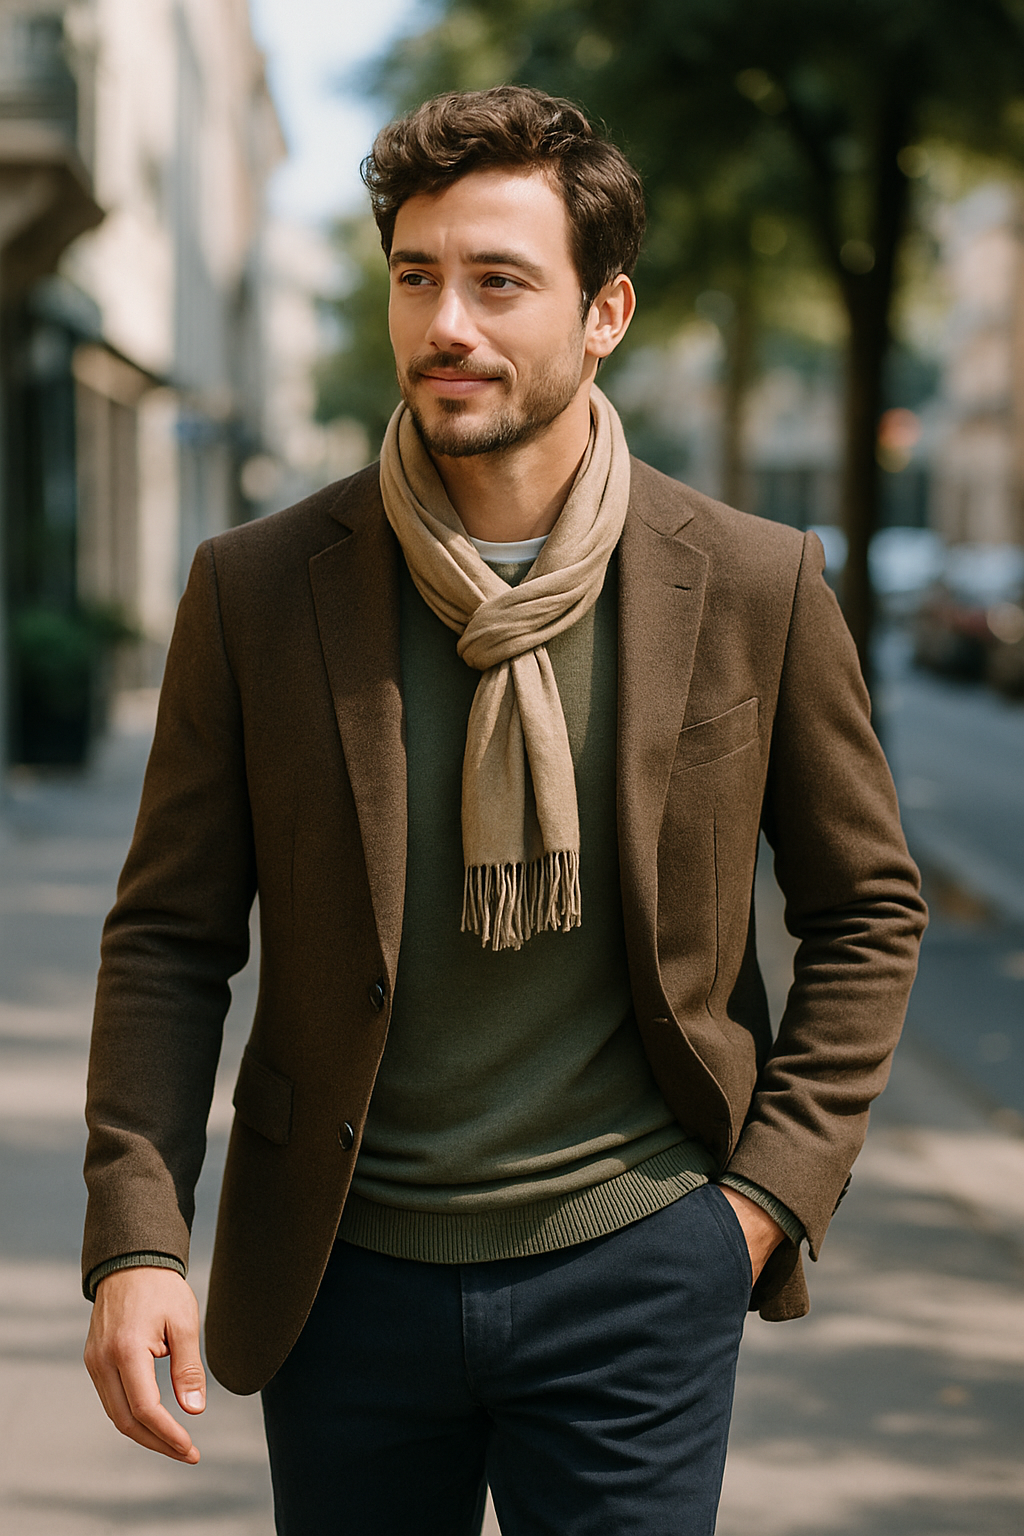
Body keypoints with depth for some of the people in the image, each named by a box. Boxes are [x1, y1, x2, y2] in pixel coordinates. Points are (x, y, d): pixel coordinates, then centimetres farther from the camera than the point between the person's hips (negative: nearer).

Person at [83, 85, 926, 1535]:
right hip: (345, 1271, 1)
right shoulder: (256, 588, -4)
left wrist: (773, 1191, -1)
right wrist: (139, 1239, -10)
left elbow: (866, 910, 6)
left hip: (634, 1267, -1)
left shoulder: (754, 586, -5)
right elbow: (169, 937, 0)